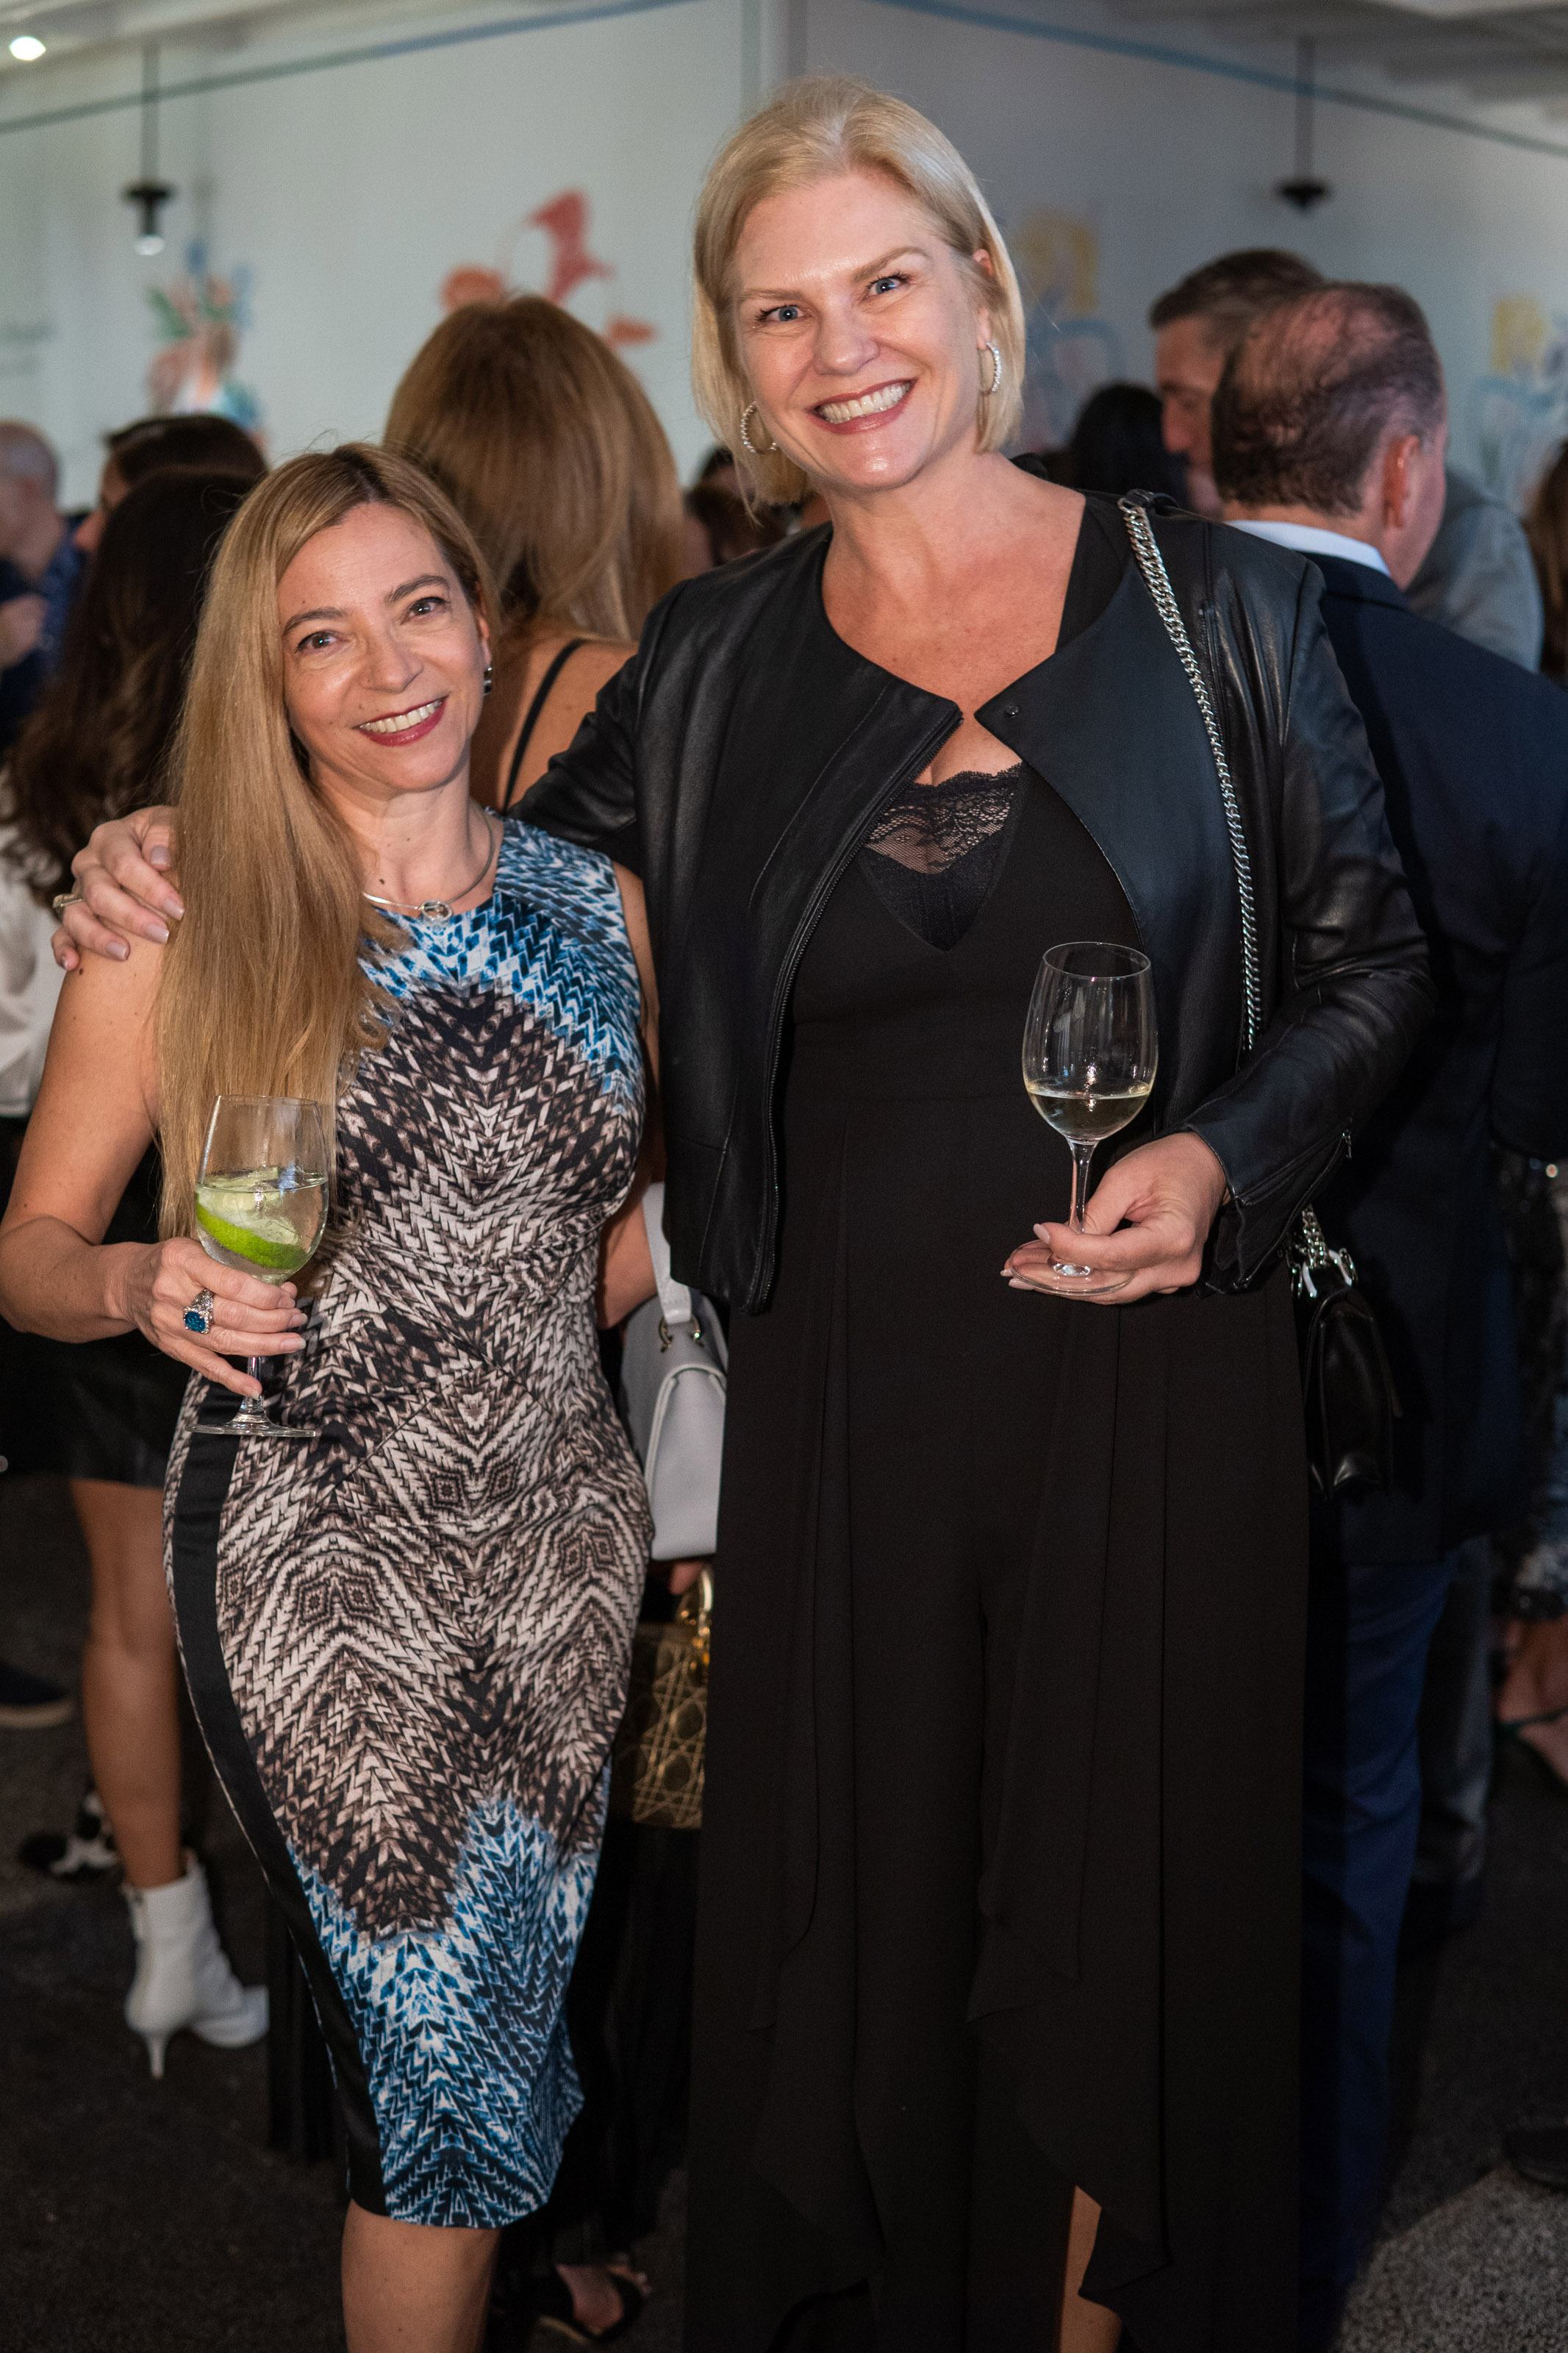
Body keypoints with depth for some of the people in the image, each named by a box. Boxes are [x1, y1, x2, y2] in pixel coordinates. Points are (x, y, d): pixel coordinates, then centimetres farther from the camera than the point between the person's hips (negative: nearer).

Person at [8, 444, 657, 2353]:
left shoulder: (598, 909, 4)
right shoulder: (181, 929, -6)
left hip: (560, 1535, 4)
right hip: (318, 1561, -4)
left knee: (524, 2004, 16)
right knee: (439, 2065, 2)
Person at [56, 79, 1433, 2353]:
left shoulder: (1214, 604, 0)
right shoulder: (712, 667, 5)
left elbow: (1372, 957, 5)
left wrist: (1224, 1151, -13)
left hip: (1153, 1381, -1)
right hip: (841, 1401, 1)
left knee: (1128, 1910, 10)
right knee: (848, 1926, 11)